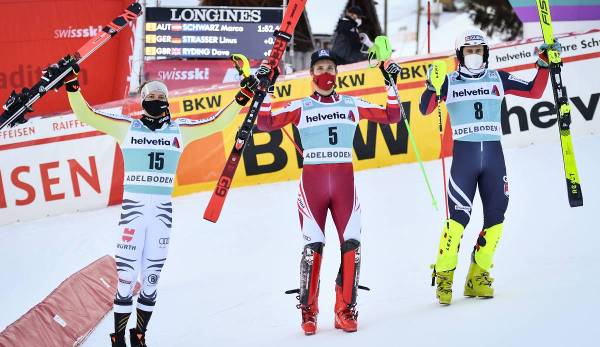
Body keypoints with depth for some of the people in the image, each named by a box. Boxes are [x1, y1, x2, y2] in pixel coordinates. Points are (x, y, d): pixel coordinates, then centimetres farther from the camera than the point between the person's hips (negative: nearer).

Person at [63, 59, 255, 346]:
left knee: (151, 277, 7)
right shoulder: (126, 126, 3)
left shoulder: (179, 130, 9)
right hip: (133, 207, -2)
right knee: (126, 274, -5)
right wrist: (72, 86, -9)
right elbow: (86, 115, 1)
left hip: (163, 211, 2)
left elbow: (216, 122, 11)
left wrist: (243, 97, 4)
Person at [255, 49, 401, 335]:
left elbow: (392, 117, 10)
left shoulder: (352, 105, 10)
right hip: (312, 180, -1)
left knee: (351, 245, -9)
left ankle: (345, 311, 2)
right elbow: (266, 123, -3)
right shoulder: (300, 108, 6)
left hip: (344, 181, 2)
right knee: (313, 247, -9)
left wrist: (391, 85, 2)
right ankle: (308, 311, 5)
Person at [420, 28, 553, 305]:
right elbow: (426, 110, -6)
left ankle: (477, 278, 12)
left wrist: (544, 64, -1)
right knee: (459, 217, -13)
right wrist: (431, 87, -23)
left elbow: (535, 91, 10)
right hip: (464, 154, -3)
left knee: (495, 217, 0)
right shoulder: (449, 82, 5)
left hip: (494, 154, 3)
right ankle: (443, 277, -2)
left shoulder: (498, 79, 10)